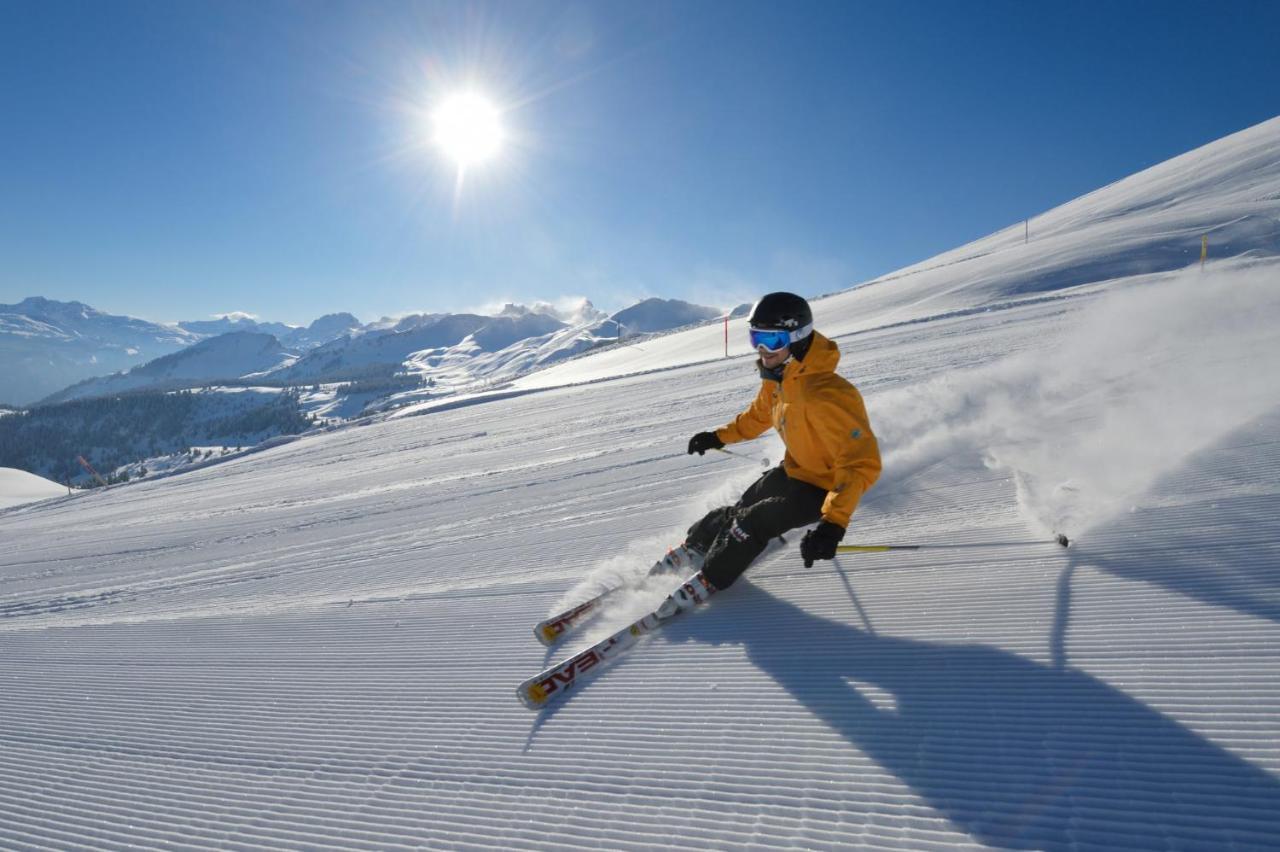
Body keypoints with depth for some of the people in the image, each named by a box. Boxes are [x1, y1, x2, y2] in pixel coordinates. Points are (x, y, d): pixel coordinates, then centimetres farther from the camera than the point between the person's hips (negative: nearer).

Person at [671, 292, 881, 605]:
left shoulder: (825, 395, -38)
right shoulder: (778, 377, -8)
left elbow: (862, 463, -41)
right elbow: (760, 415, 15)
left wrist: (833, 523, -51)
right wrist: (720, 437, 18)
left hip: (824, 486, -7)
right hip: (793, 470, 8)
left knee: (752, 523, -14)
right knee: (740, 509, 13)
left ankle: (707, 582, 8)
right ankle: (693, 546, 40)